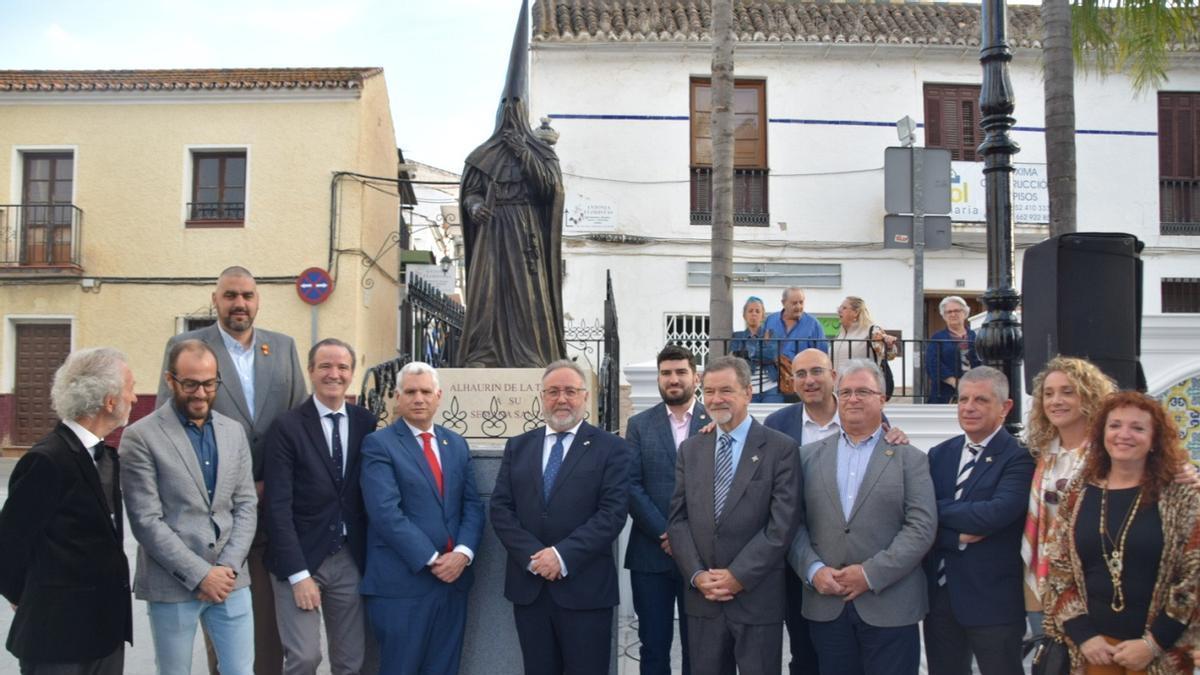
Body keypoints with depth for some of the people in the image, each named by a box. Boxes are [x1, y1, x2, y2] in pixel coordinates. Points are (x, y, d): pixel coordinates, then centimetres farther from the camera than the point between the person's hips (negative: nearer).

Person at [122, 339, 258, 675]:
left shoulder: (234, 431, 8)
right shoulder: (141, 437, -7)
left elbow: (246, 505, 7)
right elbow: (146, 521, -11)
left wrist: (228, 567, -6)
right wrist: (199, 574, -13)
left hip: (230, 579, 4)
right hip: (172, 584, -4)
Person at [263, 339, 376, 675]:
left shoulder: (366, 422, 4)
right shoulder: (287, 426, -7)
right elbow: (278, 506, -11)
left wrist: (372, 556, 2)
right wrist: (298, 574, -15)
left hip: (350, 559, 3)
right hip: (301, 557, -3)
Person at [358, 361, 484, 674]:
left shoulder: (456, 444, 13)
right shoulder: (379, 444, -5)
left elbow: (472, 505, 8)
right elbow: (386, 513, -15)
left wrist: (463, 553, -9)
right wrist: (432, 559, -16)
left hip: (453, 577, 5)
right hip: (402, 582, -5)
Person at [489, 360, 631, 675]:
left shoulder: (611, 448, 0)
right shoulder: (518, 447, 11)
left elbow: (613, 512, -10)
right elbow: (500, 508, 4)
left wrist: (563, 555, -17)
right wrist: (533, 555, -10)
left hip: (585, 586, -3)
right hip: (528, 584, 3)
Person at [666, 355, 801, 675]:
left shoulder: (780, 449, -4)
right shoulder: (690, 450, 10)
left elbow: (782, 525, -10)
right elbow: (678, 519, 6)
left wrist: (738, 576, -13)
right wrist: (697, 575, -6)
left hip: (757, 599, -4)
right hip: (702, 599, 4)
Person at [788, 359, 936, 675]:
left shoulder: (910, 459, 3)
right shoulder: (809, 456, 10)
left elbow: (922, 527, -6)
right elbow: (794, 523, 6)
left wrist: (871, 574, -13)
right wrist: (813, 570, -10)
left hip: (890, 606, -2)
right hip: (826, 605, 2)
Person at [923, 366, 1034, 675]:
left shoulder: (1019, 458, -9)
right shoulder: (939, 454, 8)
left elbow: (997, 512, -23)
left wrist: (938, 509, -10)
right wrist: (958, 536, -17)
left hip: (992, 599, -5)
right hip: (938, 594, 5)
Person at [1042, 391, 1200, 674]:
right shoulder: (1080, 493, 2)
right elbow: (1058, 569, 3)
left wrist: (1153, 643, -12)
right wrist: (1083, 635, -6)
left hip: (1161, 651, -2)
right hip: (1093, 645, 3)